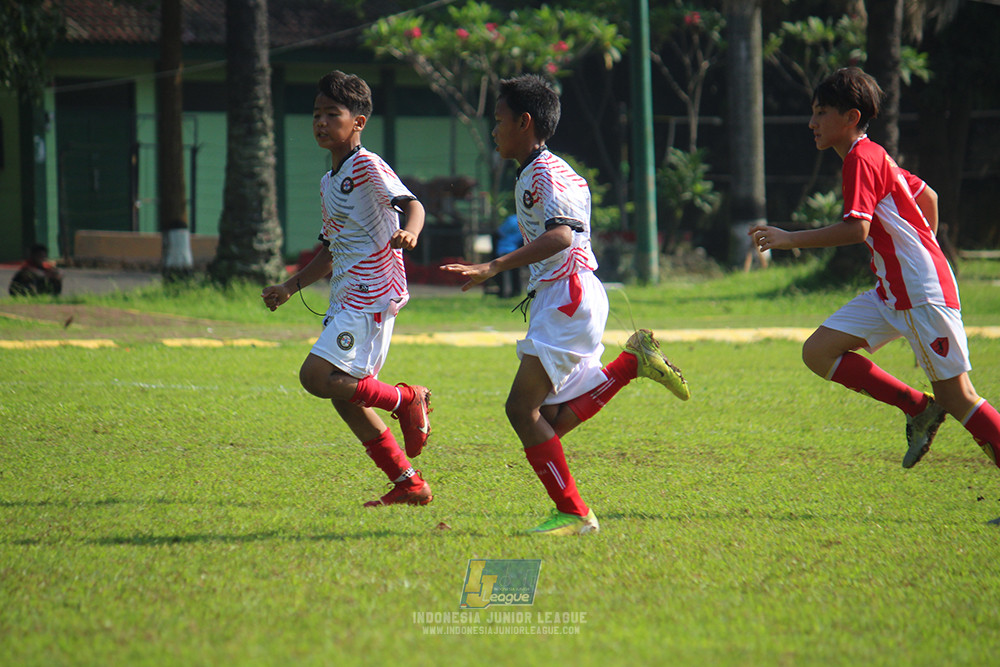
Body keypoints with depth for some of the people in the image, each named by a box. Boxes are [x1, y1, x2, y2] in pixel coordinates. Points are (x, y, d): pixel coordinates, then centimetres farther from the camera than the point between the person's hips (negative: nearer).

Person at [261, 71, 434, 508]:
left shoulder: (367, 167, -8)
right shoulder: (329, 182, 19)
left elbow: (410, 202, -24)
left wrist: (409, 231, -45)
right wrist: (290, 287, 25)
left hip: (372, 296, -10)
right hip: (347, 298, 10)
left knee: (318, 377, -19)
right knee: (343, 395, 7)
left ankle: (405, 400, -2)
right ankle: (408, 485, 12)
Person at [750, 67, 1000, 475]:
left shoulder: (861, 158, -12)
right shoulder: (873, 157, 17)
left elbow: (856, 228, -23)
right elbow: (927, 196, 26)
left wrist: (791, 239, -20)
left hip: (922, 293, -10)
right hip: (892, 291, 10)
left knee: (956, 397, -8)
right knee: (818, 353, 0)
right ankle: (919, 409, 3)